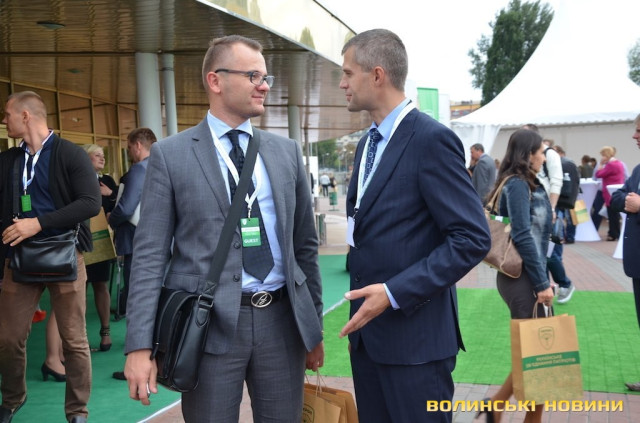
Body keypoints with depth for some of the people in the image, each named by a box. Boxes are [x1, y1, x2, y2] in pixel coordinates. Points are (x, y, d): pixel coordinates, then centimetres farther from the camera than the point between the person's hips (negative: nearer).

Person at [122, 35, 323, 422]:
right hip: (209, 324, -3)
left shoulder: (287, 151, 9)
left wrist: (314, 328, 13)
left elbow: (305, 243, 12)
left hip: (281, 319, 3)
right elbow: (151, 254, -4)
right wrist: (140, 346, -10)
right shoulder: (171, 155, -1)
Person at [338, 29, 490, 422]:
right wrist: (364, 301, 14)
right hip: (366, 329, 8)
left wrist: (395, 293, -22)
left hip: (414, 334, -8)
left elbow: (473, 238, -18)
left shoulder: (432, 139, -14)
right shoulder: (368, 144, 13)